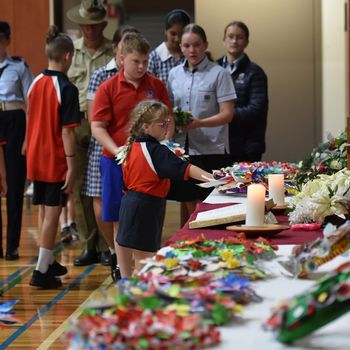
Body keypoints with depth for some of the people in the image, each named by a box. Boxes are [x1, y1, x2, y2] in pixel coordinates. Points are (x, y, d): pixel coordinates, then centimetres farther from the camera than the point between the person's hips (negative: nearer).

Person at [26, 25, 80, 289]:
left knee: (47, 213, 18)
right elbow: (67, 132, -18)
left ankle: (49, 262, 31)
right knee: (52, 214, -1)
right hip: (56, 161, -7)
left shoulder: (36, 84, 6)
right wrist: (72, 166, -16)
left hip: (35, 159, 7)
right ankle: (41, 272, -1)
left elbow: (31, 122, 12)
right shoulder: (66, 89, -15)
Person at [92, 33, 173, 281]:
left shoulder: (156, 86, 5)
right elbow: (97, 127, -5)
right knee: (120, 220, 6)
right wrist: (117, 150, -19)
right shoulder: (108, 88, -2)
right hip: (117, 161, -1)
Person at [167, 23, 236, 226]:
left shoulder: (219, 74, -4)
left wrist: (199, 123, -22)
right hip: (183, 148, 4)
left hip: (210, 150, -4)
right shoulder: (175, 74, 11)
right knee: (187, 204, 9)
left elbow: (227, 114, -8)